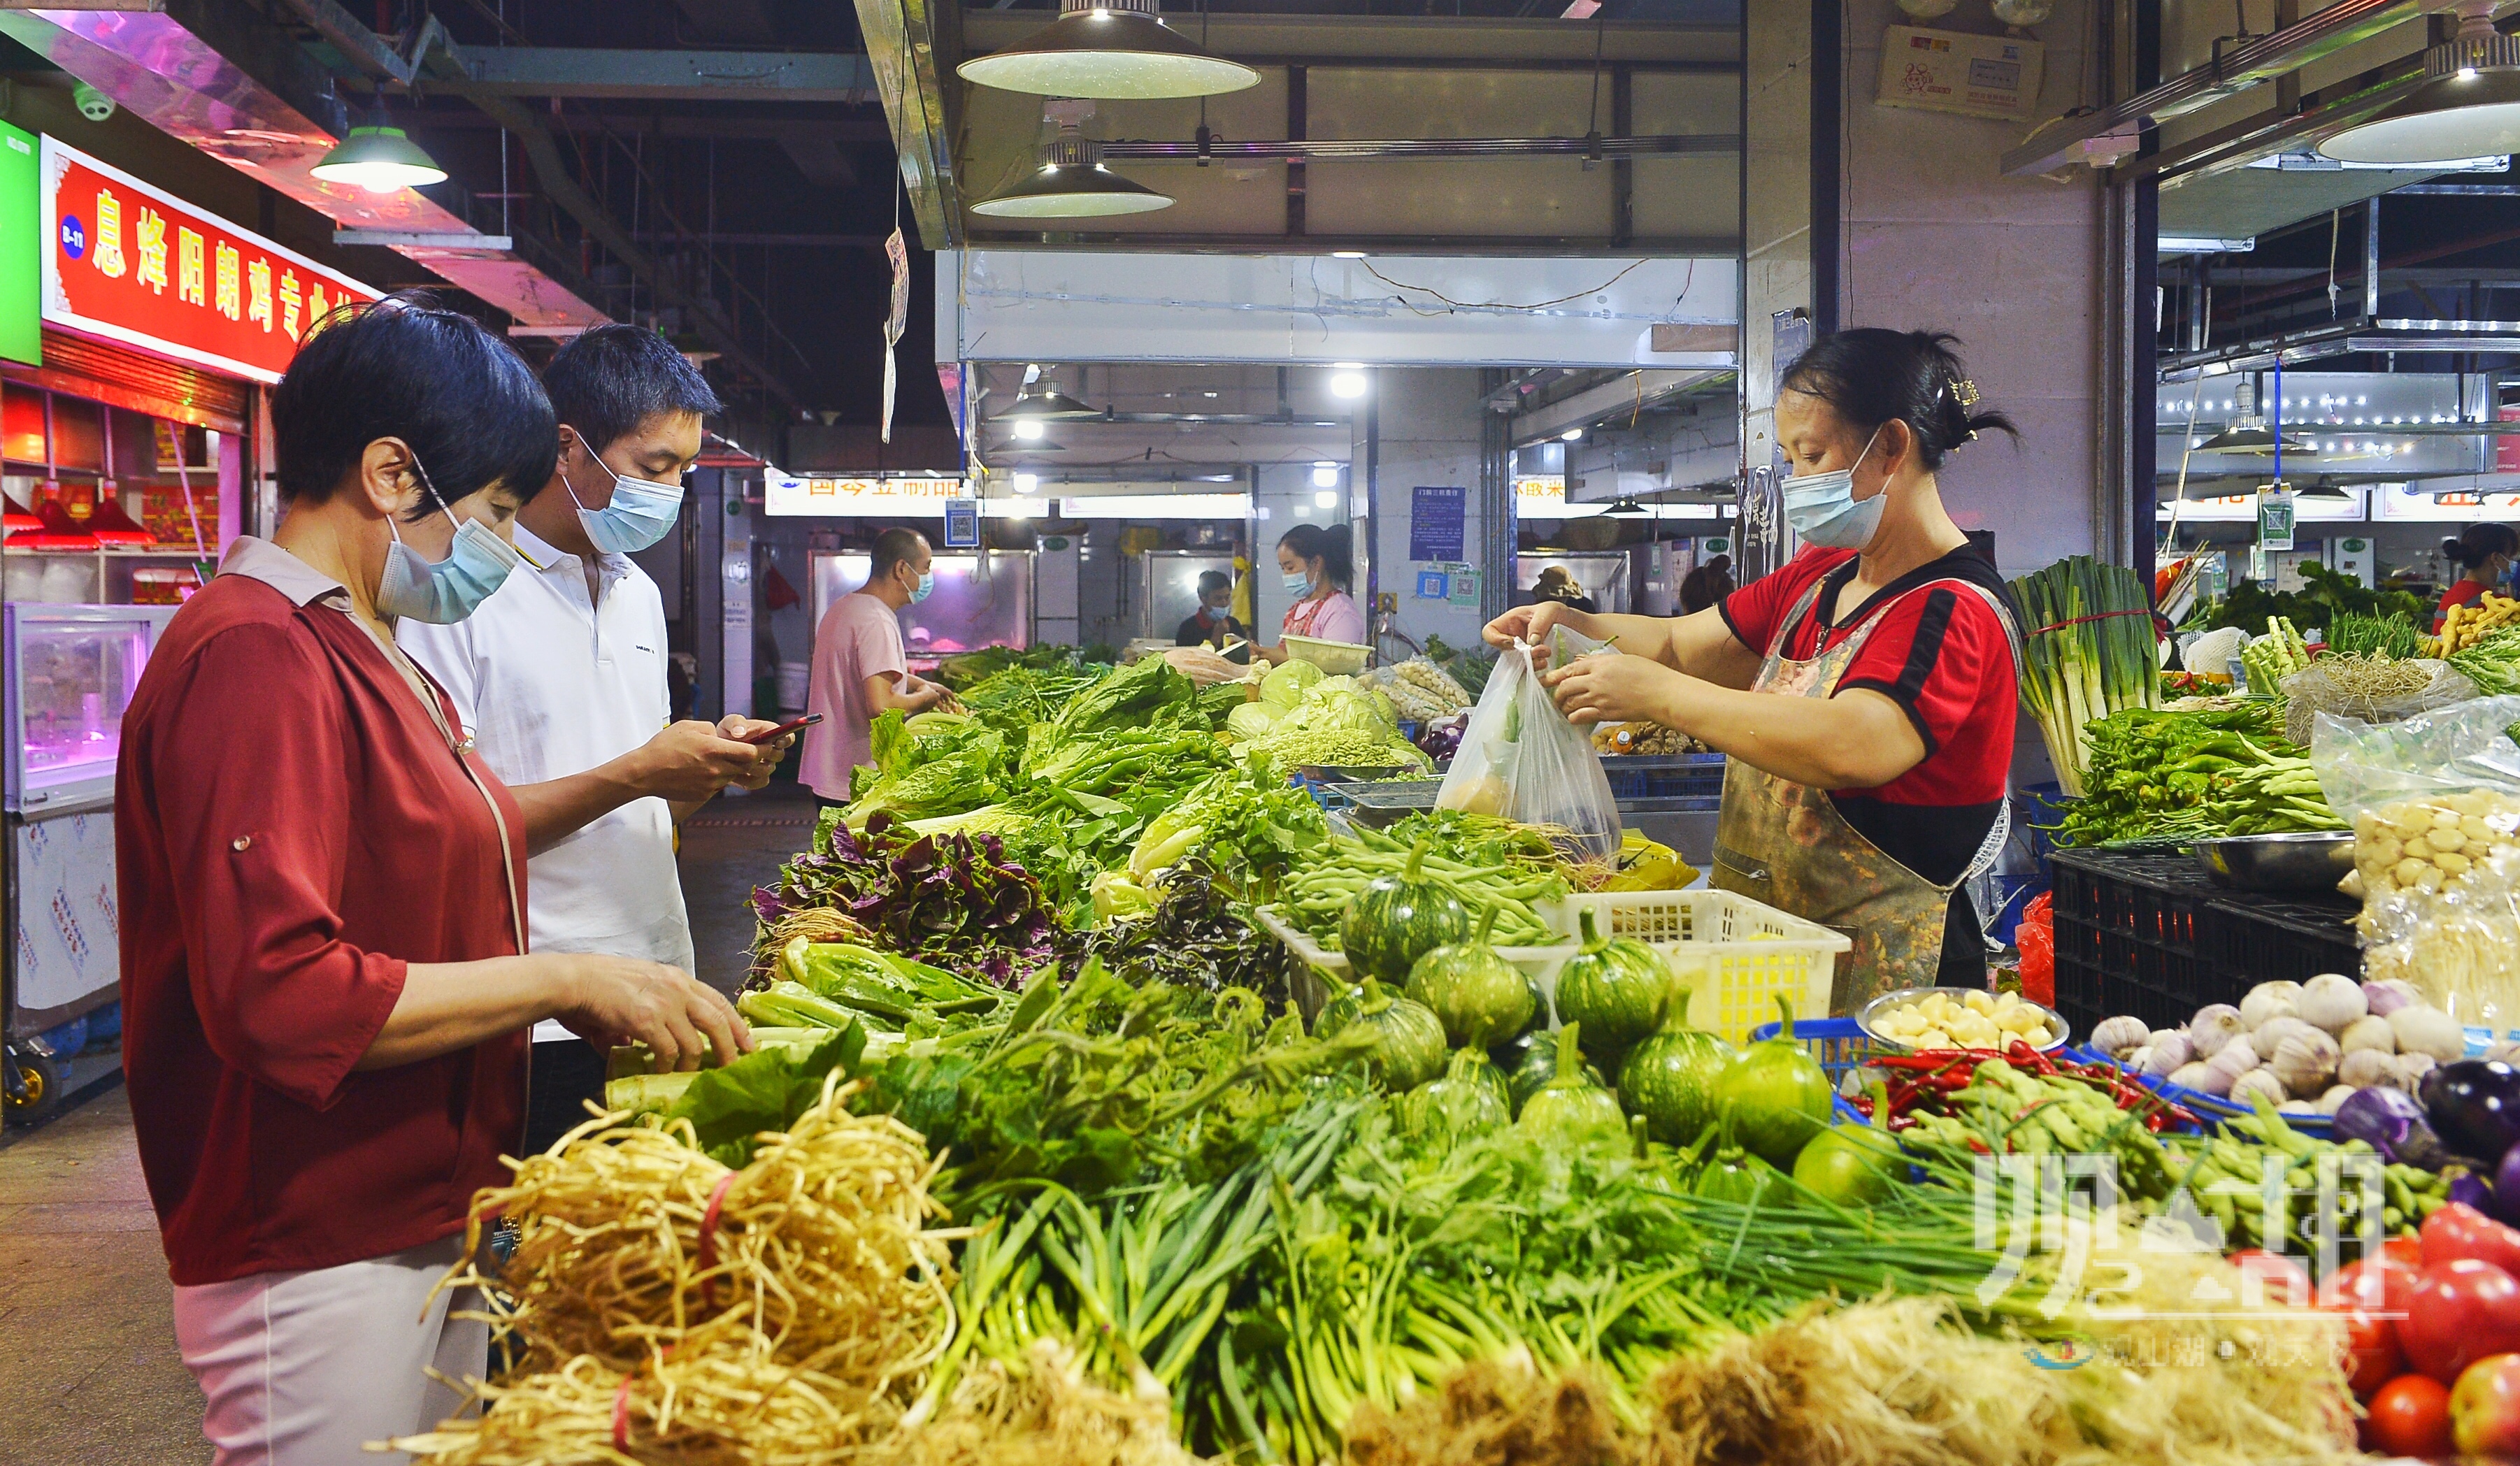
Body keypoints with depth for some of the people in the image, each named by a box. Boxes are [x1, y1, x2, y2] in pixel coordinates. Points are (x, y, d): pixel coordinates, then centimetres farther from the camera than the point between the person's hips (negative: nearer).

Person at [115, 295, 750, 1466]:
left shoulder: (365, 653, 12)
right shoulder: (255, 655, -19)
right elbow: (276, 994, -27)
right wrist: (565, 979, -21)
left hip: (426, 1225, 9)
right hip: (319, 1266, -9)